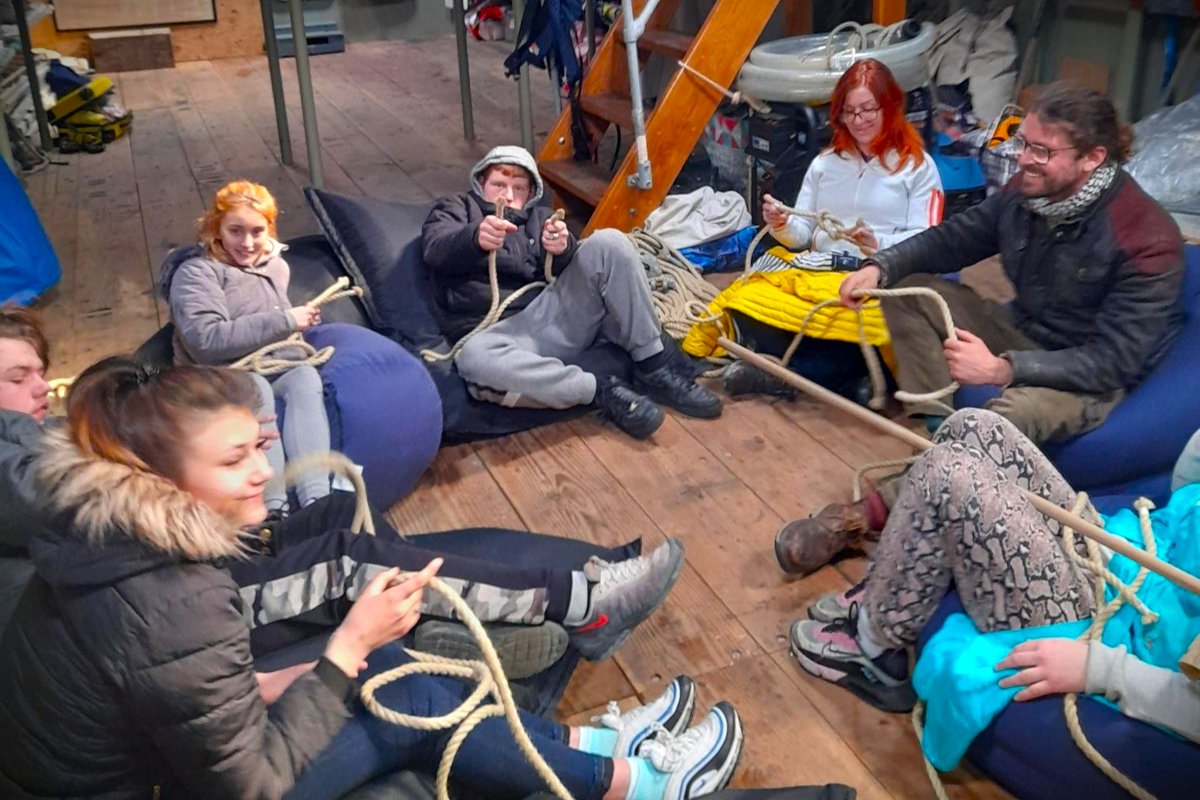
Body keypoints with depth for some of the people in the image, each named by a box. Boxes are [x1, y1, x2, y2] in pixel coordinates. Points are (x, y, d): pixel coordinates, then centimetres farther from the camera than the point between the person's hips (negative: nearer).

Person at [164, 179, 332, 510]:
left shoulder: (276, 265, 18)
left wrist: (300, 319, 14)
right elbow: (206, 340, -21)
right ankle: (273, 507, -47)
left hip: (276, 368, 5)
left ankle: (316, 498, -46)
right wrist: (284, 322, -20)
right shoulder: (196, 272, -4)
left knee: (305, 376, -30)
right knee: (254, 389, -38)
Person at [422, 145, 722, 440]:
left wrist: (563, 249, -20)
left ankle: (654, 367, -14)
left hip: (552, 315, 4)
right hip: (498, 335, -3)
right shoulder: (454, 209, 17)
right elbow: (436, 250, -8)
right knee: (475, 359, -40)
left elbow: (574, 269, 6)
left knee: (608, 243, -15)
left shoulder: (539, 218, 26)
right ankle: (601, 391, -28)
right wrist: (476, 238, -32)